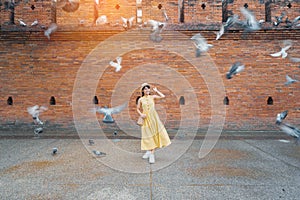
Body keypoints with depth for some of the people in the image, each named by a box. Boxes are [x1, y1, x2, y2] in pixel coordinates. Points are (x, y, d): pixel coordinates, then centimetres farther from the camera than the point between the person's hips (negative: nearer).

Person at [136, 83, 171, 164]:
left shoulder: (152, 97, 2)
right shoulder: (141, 99, 3)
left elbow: (163, 96, -7)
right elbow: (138, 109, 10)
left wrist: (156, 91, 1)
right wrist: (141, 114, -7)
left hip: (154, 117, 0)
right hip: (146, 119, 0)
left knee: (154, 134, -2)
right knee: (148, 135, 5)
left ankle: (152, 154, 4)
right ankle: (149, 151, 23)